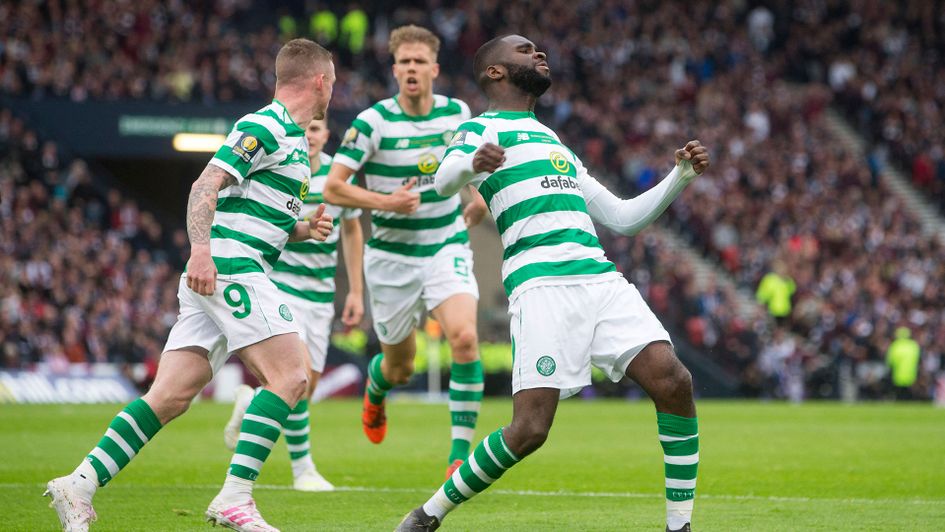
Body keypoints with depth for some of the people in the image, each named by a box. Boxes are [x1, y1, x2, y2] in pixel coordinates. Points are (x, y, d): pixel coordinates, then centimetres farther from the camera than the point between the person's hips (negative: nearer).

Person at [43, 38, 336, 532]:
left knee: (170, 397, 1)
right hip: (231, 268, -10)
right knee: (290, 377, -13)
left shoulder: (292, 138, 24)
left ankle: (80, 484, -4)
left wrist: (303, 229, 15)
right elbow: (206, 186, -17)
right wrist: (201, 249, -29)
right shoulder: (264, 126, -7)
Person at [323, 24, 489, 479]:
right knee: (400, 368, 10)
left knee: (465, 338, -24)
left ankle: (460, 452, -19)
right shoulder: (373, 122, -13)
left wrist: (476, 205, 7)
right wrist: (386, 201, -24)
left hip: (447, 248, 1)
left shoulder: (458, 114, -1)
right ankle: (375, 389, 51)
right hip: (392, 257, -1)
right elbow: (332, 187, -13)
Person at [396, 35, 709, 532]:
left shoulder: (553, 143, 32)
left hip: (601, 279, 6)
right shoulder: (482, 128, 10)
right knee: (529, 429, -15)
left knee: (673, 381, -14)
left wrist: (681, 175, 22)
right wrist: (472, 162, -37)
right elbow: (444, 179, -14)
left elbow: (622, 217, 35)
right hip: (541, 284, -6)